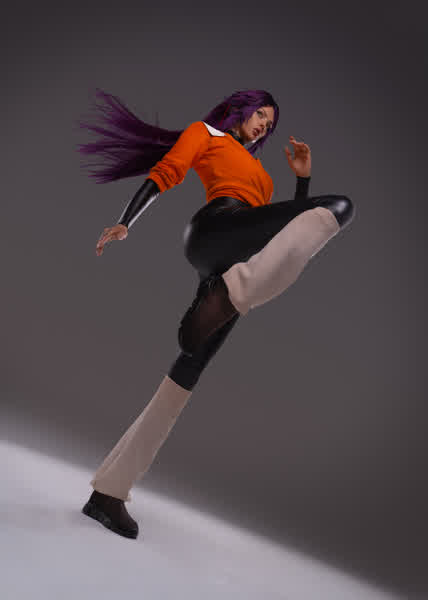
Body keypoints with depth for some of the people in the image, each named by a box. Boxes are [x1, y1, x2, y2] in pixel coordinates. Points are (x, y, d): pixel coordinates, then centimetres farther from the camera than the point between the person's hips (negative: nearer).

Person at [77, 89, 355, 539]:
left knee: (187, 374, -4)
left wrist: (303, 178, 29)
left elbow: (286, 233, 32)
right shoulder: (205, 132, 23)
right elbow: (164, 173, 6)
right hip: (213, 229, -6)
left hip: (232, 268, 6)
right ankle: (223, 299, -34)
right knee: (339, 206, -19)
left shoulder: (260, 175, 39)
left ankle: (109, 492, 0)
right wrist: (126, 223, -8)